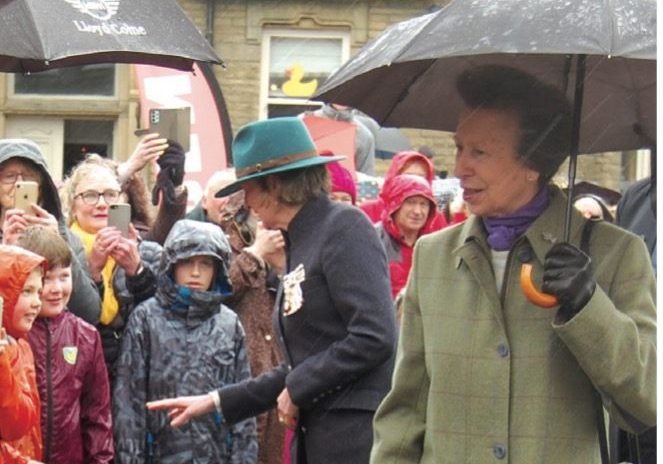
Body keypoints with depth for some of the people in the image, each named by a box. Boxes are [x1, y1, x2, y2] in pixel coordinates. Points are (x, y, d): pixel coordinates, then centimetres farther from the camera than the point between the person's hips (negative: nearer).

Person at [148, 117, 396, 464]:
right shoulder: (301, 242, 18)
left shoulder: (343, 227, -8)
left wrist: (297, 389, -9)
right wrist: (217, 402, 22)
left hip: (358, 435, -9)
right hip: (318, 435, 9)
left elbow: (374, 337, -18)